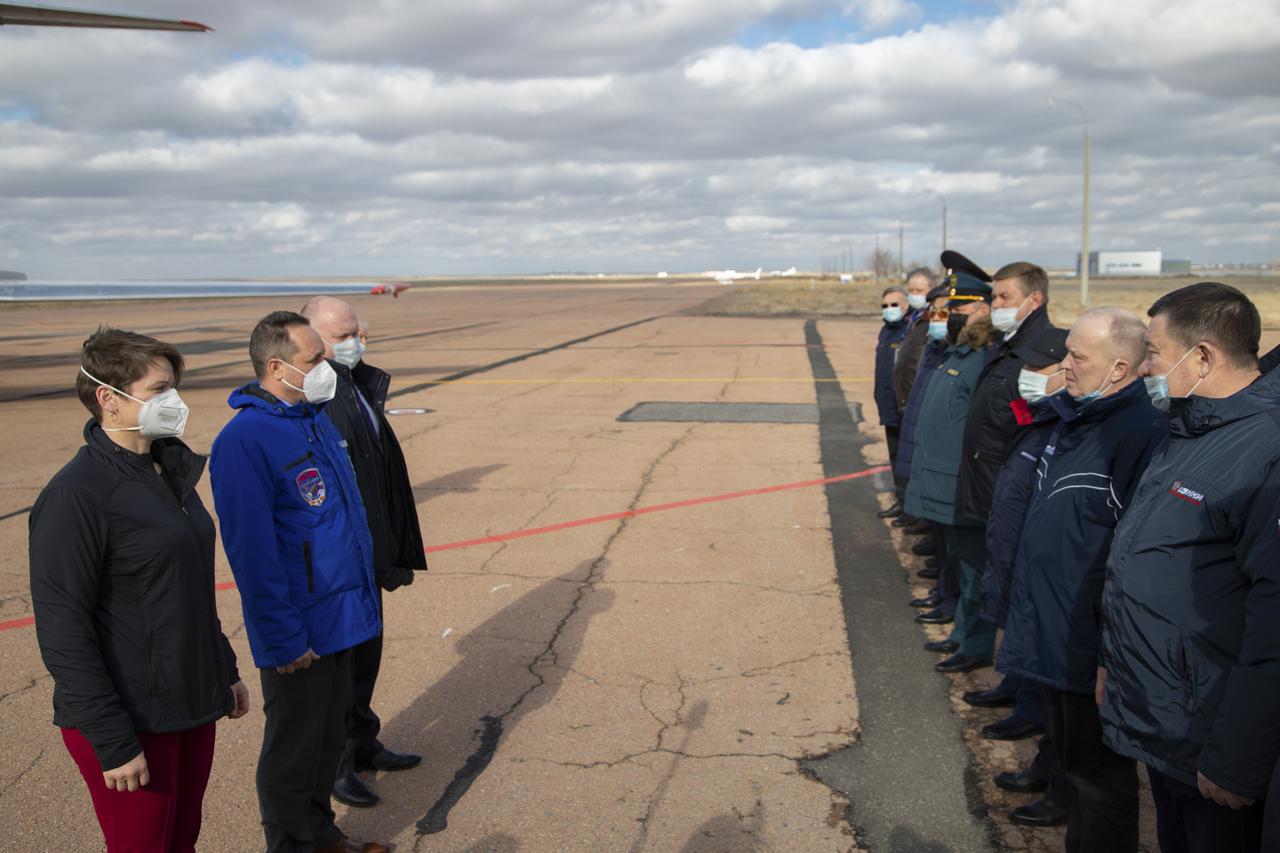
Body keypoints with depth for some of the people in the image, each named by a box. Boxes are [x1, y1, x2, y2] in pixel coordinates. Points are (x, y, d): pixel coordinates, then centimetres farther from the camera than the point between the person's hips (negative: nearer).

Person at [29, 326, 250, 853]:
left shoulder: (170, 471, 8)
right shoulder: (77, 493, -17)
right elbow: (61, 628, -19)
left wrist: (225, 670, 19)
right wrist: (113, 742, -19)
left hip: (192, 707, 7)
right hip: (131, 720, -7)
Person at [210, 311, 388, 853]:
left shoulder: (317, 418, 8)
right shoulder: (245, 439, -19)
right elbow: (251, 551, -21)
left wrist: (363, 596, 16)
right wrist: (284, 639, -19)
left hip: (341, 616, 8)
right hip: (298, 633, -8)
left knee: (330, 733, 21)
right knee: (293, 747, 10)